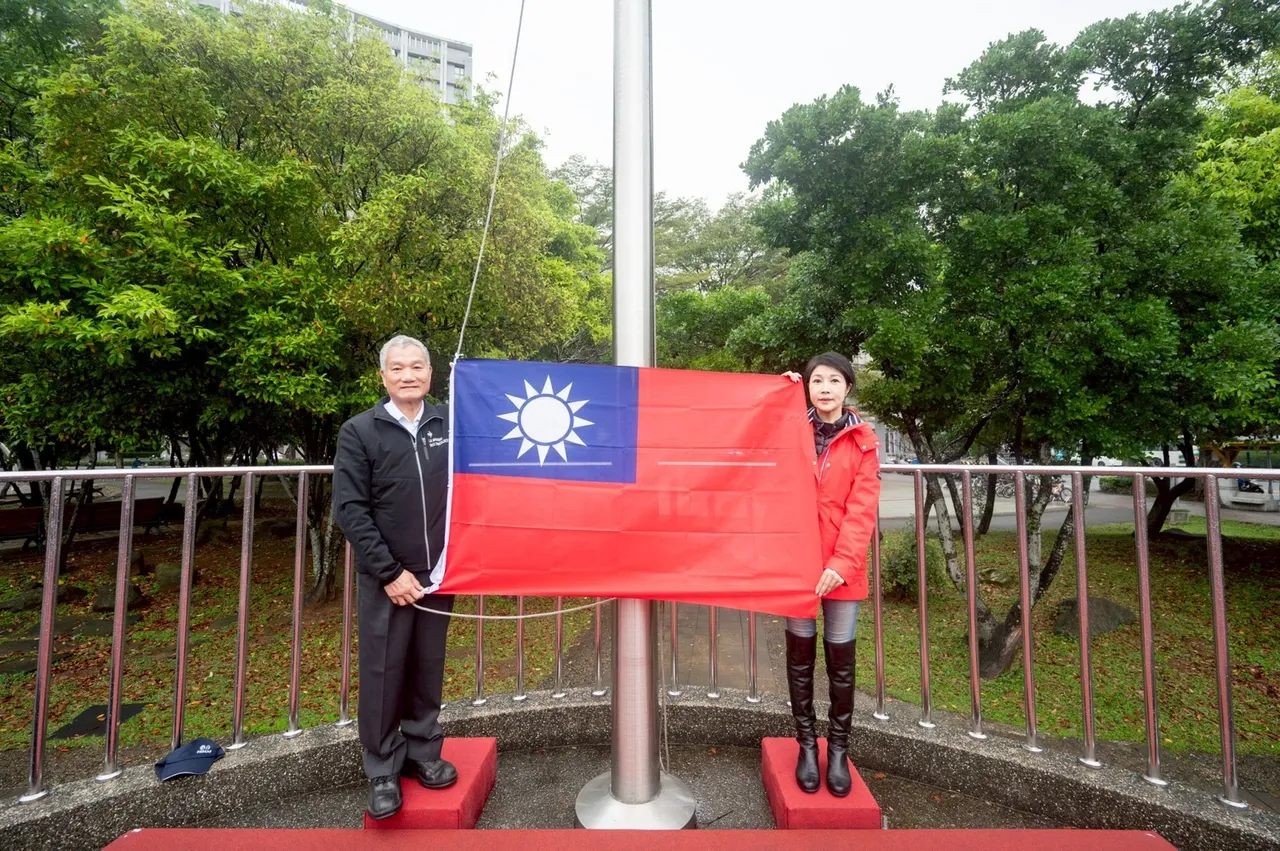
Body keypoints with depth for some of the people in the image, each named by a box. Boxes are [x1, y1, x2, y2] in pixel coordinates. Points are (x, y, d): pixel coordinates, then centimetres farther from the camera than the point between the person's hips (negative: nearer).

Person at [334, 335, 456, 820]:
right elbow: (350, 510, -7)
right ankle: (383, 771, 26)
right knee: (382, 675, 8)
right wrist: (390, 572, -11)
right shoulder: (359, 432, -3)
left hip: (439, 575, 2)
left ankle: (423, 753, 33)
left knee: (428, 670, 14)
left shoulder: (450, 424, 1)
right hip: (384, 578, -2)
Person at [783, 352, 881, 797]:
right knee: (800, 655, 10)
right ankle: (807, 745, 27)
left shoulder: (863, 440, 0)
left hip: (842, 566, -1)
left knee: (841, 659, 9)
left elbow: (862, 508, -7)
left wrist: (842, 563, -17)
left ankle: (838, 750, 27)